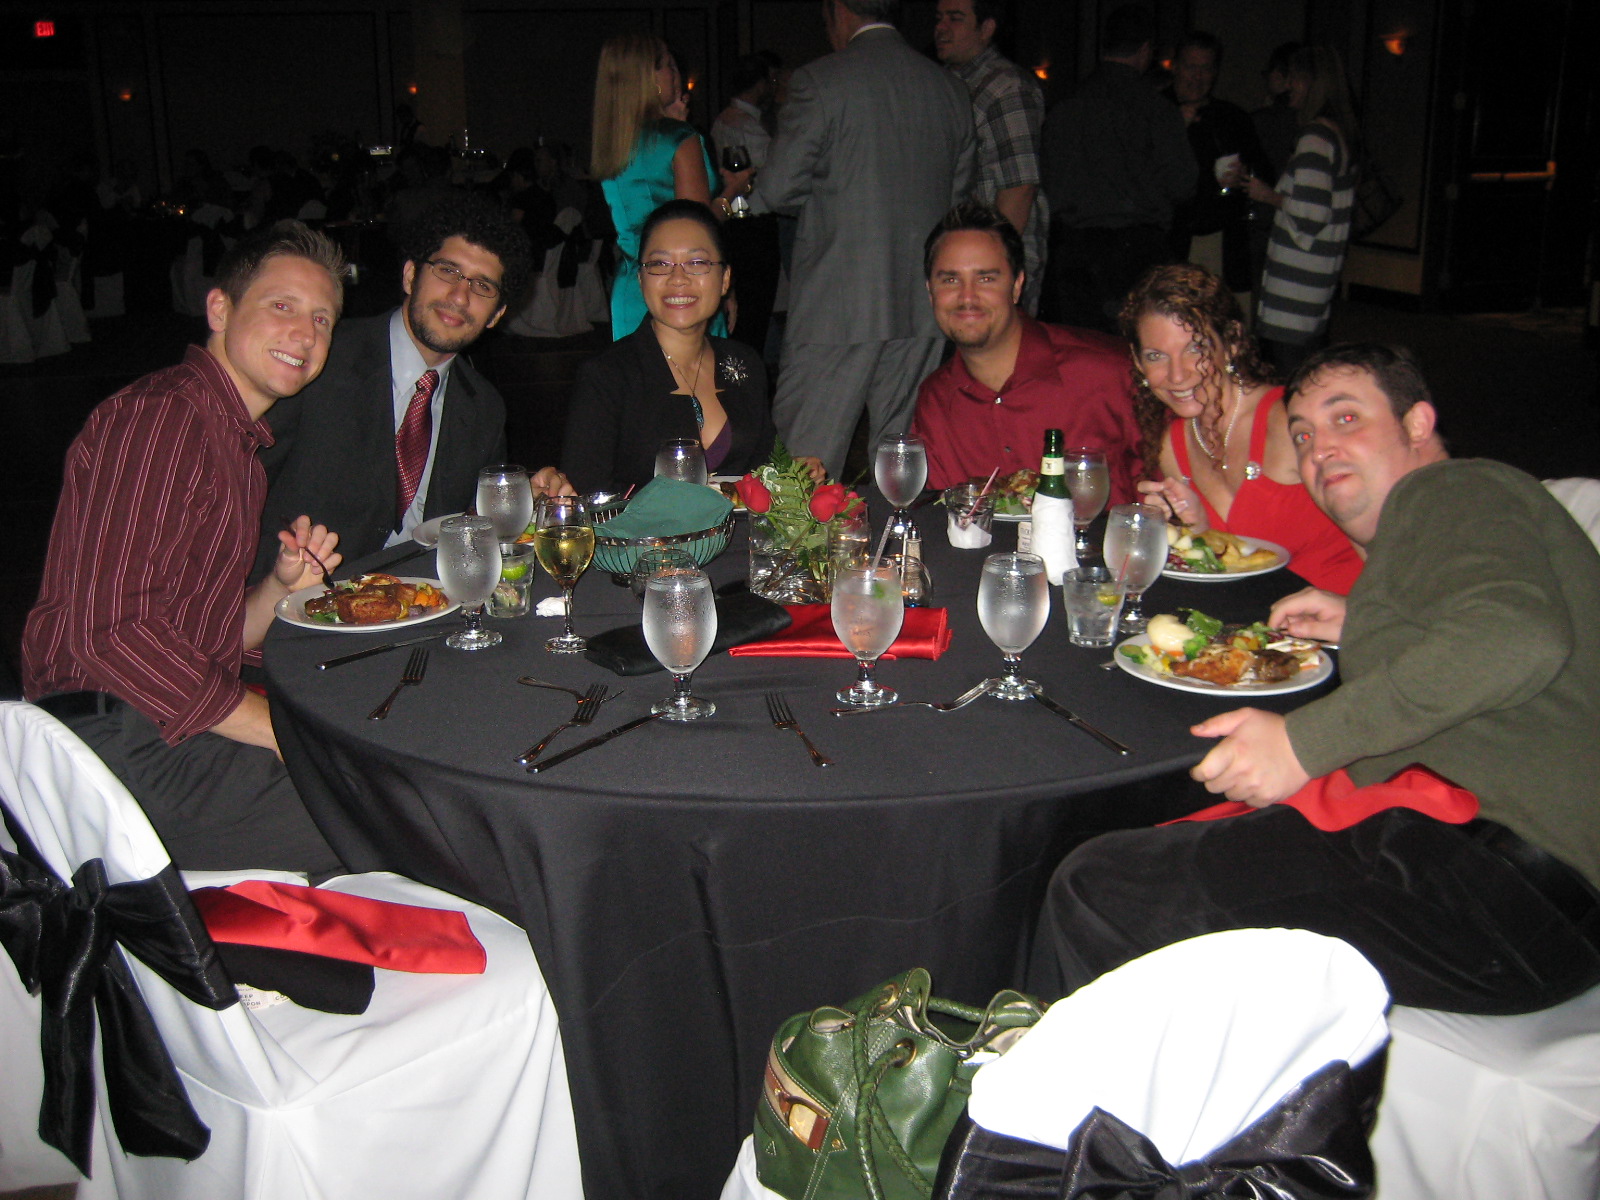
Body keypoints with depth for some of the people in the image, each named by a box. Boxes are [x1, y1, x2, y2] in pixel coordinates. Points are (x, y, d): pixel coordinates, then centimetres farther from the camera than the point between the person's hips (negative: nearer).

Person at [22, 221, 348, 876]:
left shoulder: (237, 442, 21)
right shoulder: (160, 414, -12)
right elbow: (108, 629, -22)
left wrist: (281, 585, -1)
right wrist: (282, 732, -18)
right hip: (119, 744, -10)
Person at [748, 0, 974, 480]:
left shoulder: (819, 82, -7)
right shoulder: (950, 89, 9)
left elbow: (777, 192, -6)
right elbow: (958, 193, 16)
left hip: (837, 304, -5)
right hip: (922, 309, 6)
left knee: (803, 461, 1)